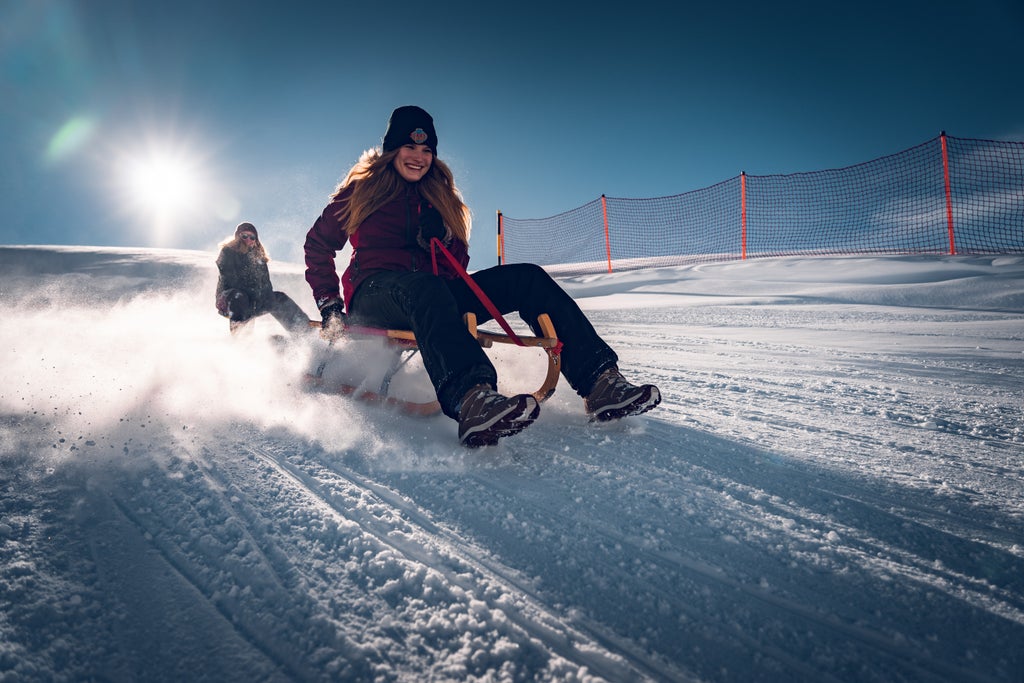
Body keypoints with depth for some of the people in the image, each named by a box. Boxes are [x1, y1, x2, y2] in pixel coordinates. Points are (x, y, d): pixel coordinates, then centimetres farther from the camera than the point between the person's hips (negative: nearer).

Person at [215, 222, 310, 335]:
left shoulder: (257, 255, 12)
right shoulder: (228, 252, -6)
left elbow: (266, 282, 7)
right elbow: (229, 278, -17)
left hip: (253, 301, 6)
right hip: (227, 299, -6)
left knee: (279, 298, 1)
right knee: (239, 298, -38)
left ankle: (305, 328, 1)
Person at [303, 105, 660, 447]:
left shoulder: (439, 193, 21)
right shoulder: (362, 187, 10)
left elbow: (457, 262, 15)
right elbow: (319, 244, 13)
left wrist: (442, 238, -8)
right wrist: (328, 305, 1)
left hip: (433, 296, 5)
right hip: (374, 296, -4)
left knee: (528, 278, -17)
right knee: (426, 287, -42)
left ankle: (600, 383, -32)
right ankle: (472, 399, -69)